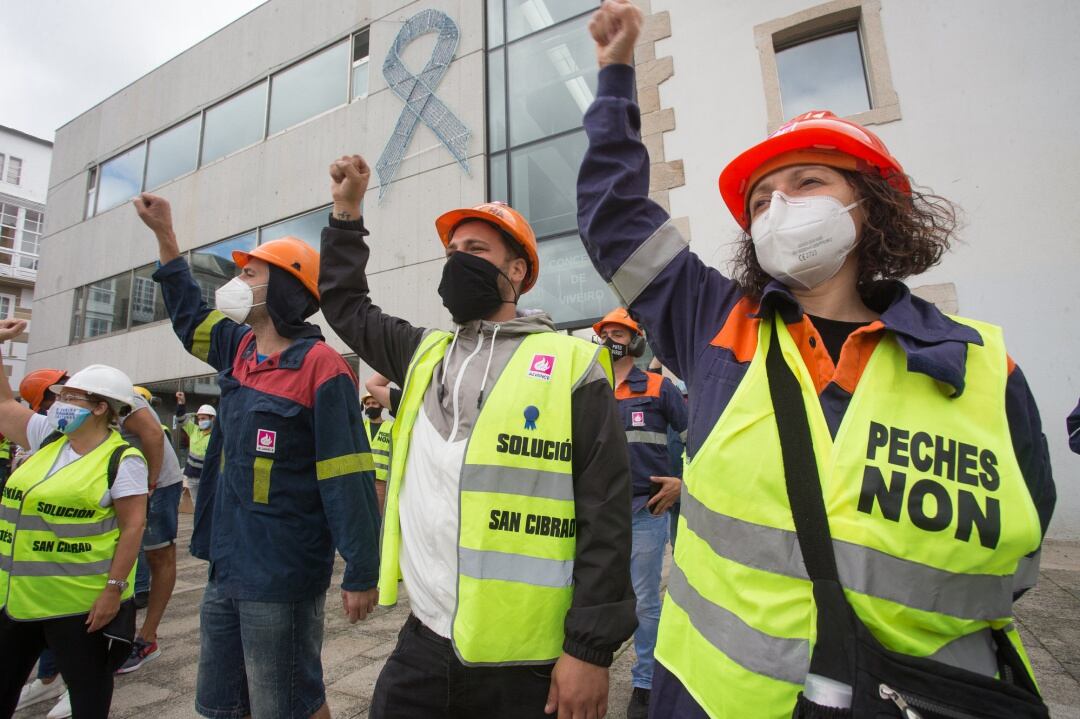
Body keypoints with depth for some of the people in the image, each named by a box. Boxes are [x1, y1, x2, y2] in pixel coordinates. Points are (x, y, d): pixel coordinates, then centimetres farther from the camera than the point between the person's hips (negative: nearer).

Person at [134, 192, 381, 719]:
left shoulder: (320, 366, -18)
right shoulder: (240, 349, 7)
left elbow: (348, 481, -20)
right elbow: (190, 316, 29)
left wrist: (361, 575, -19)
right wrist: (164, 234, 30)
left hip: (281, 581, -8)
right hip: (226, 569, 9)